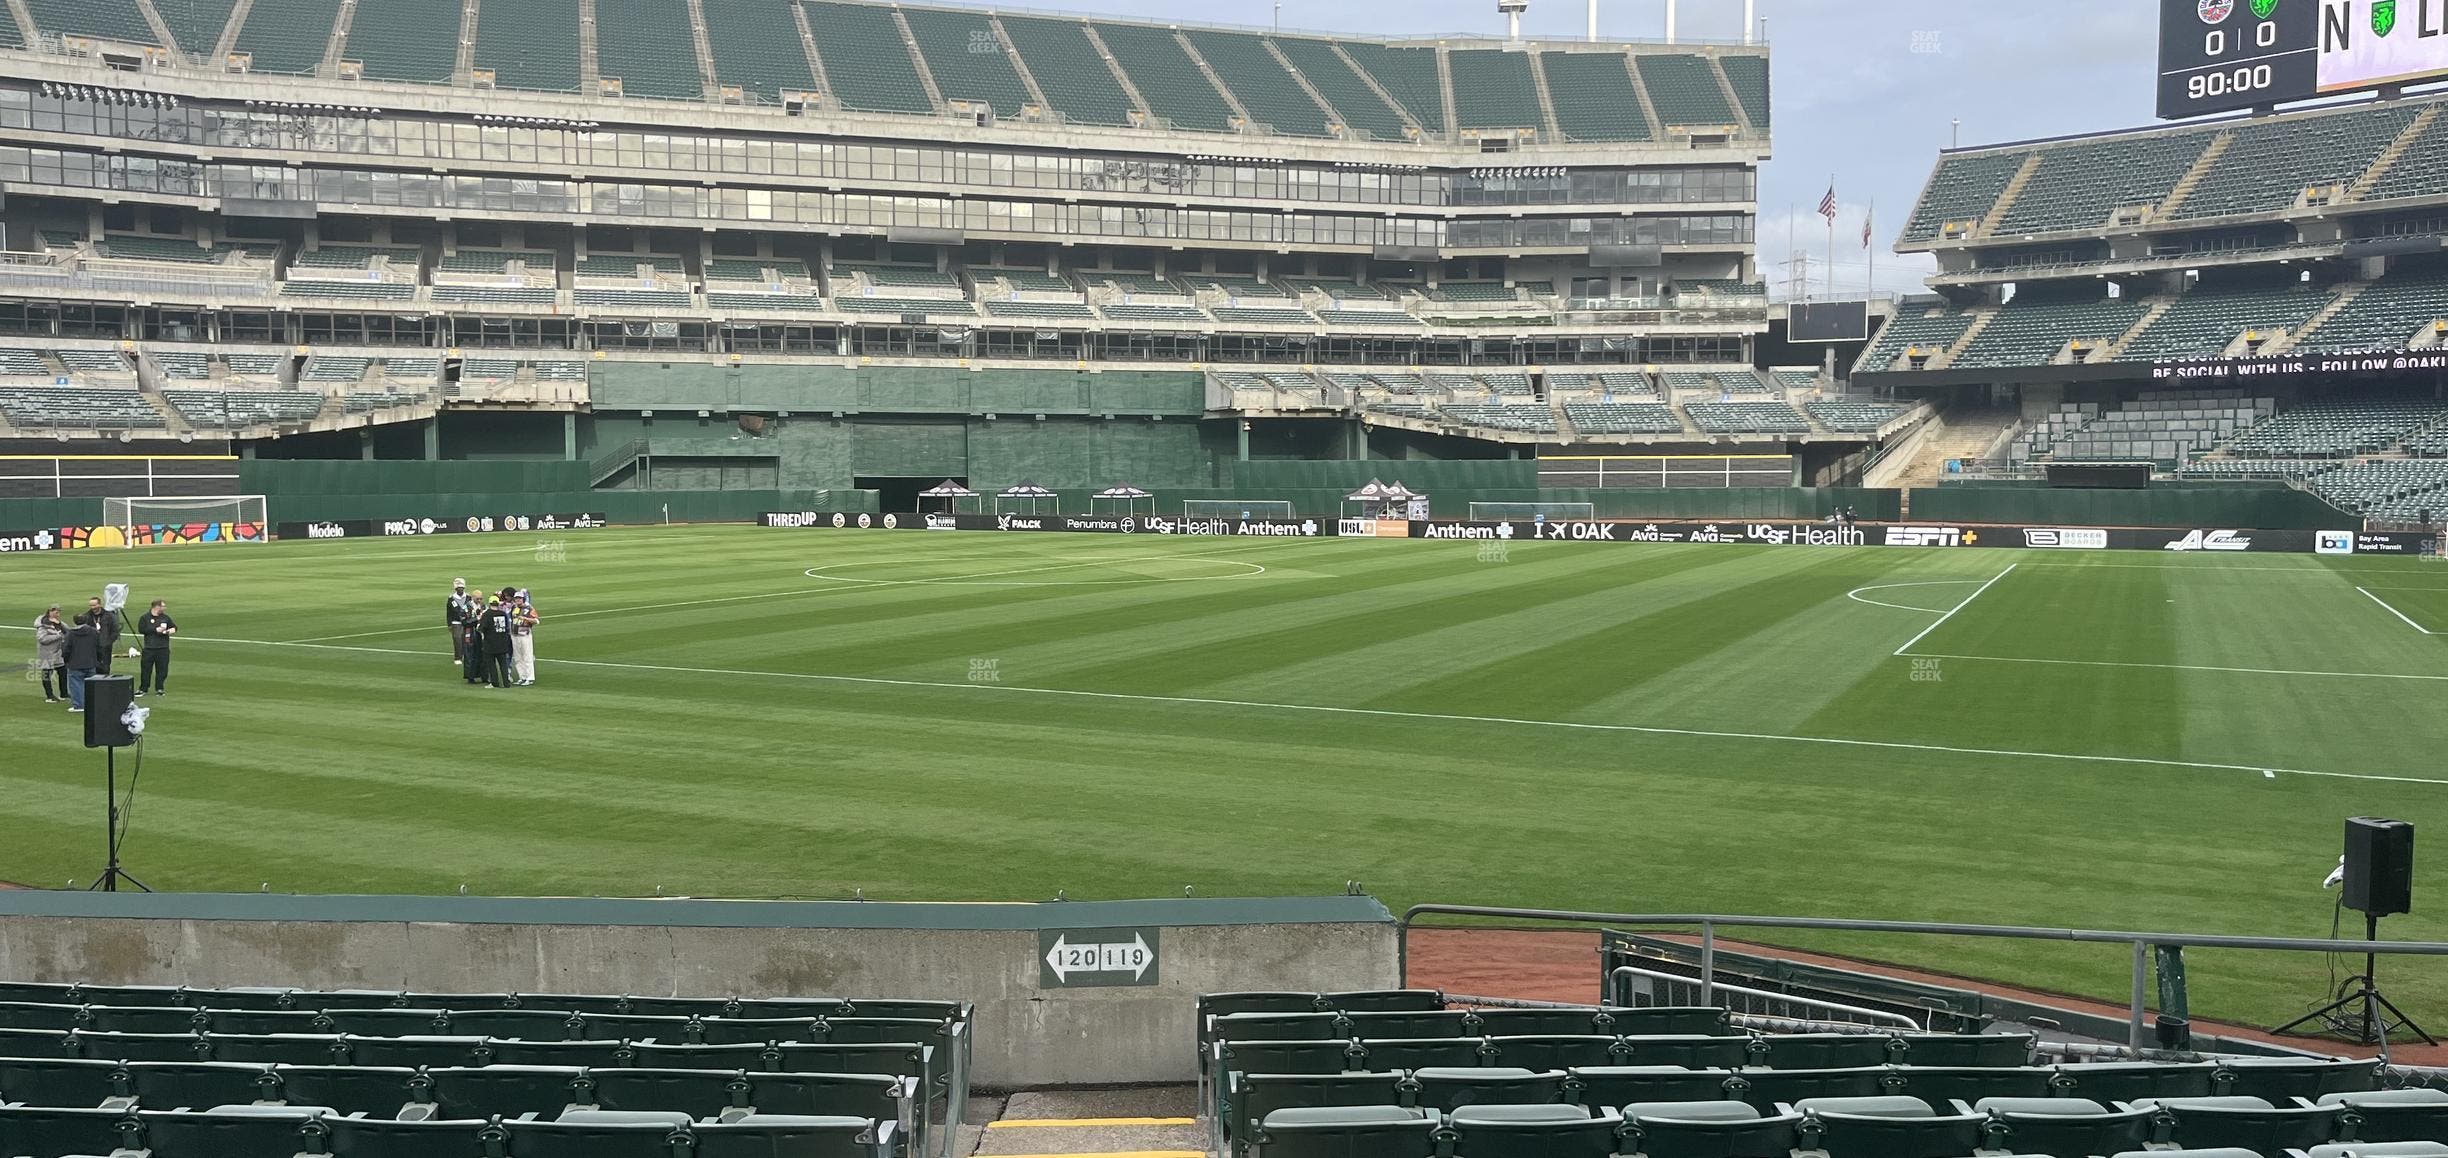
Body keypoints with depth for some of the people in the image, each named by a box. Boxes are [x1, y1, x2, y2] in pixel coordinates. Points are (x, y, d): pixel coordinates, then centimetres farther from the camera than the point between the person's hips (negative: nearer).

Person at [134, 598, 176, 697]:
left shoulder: (165, 617, 11)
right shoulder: (144, 617, 1)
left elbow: (174, 626, 19)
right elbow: (141, 629, -9)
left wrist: (173, 629, -6)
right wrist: (155, 630, -15)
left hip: (163, 648, 2)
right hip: (149, 648, -2)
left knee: (162, 669, 1)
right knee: (146, 668, 1)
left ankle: (159, 689, 12)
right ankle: (143, 688, 11)